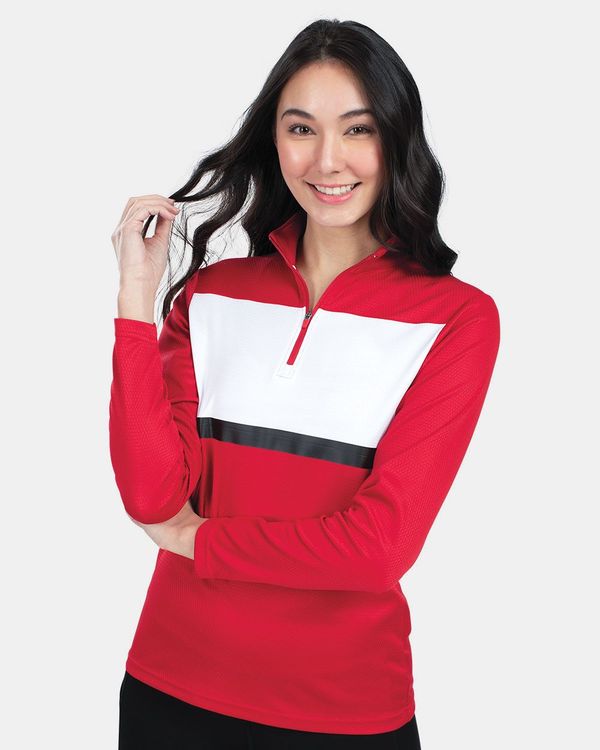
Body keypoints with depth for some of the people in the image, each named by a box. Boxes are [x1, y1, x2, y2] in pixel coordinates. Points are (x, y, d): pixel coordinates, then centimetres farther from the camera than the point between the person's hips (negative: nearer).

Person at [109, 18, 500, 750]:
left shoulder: (457, 317, -10)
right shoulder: (212, 292, 1)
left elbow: (383, 542, -17)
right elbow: (152, 496, -10)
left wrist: (196, 538, -8)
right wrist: (137, 300, -13)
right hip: (171, 690, 3)